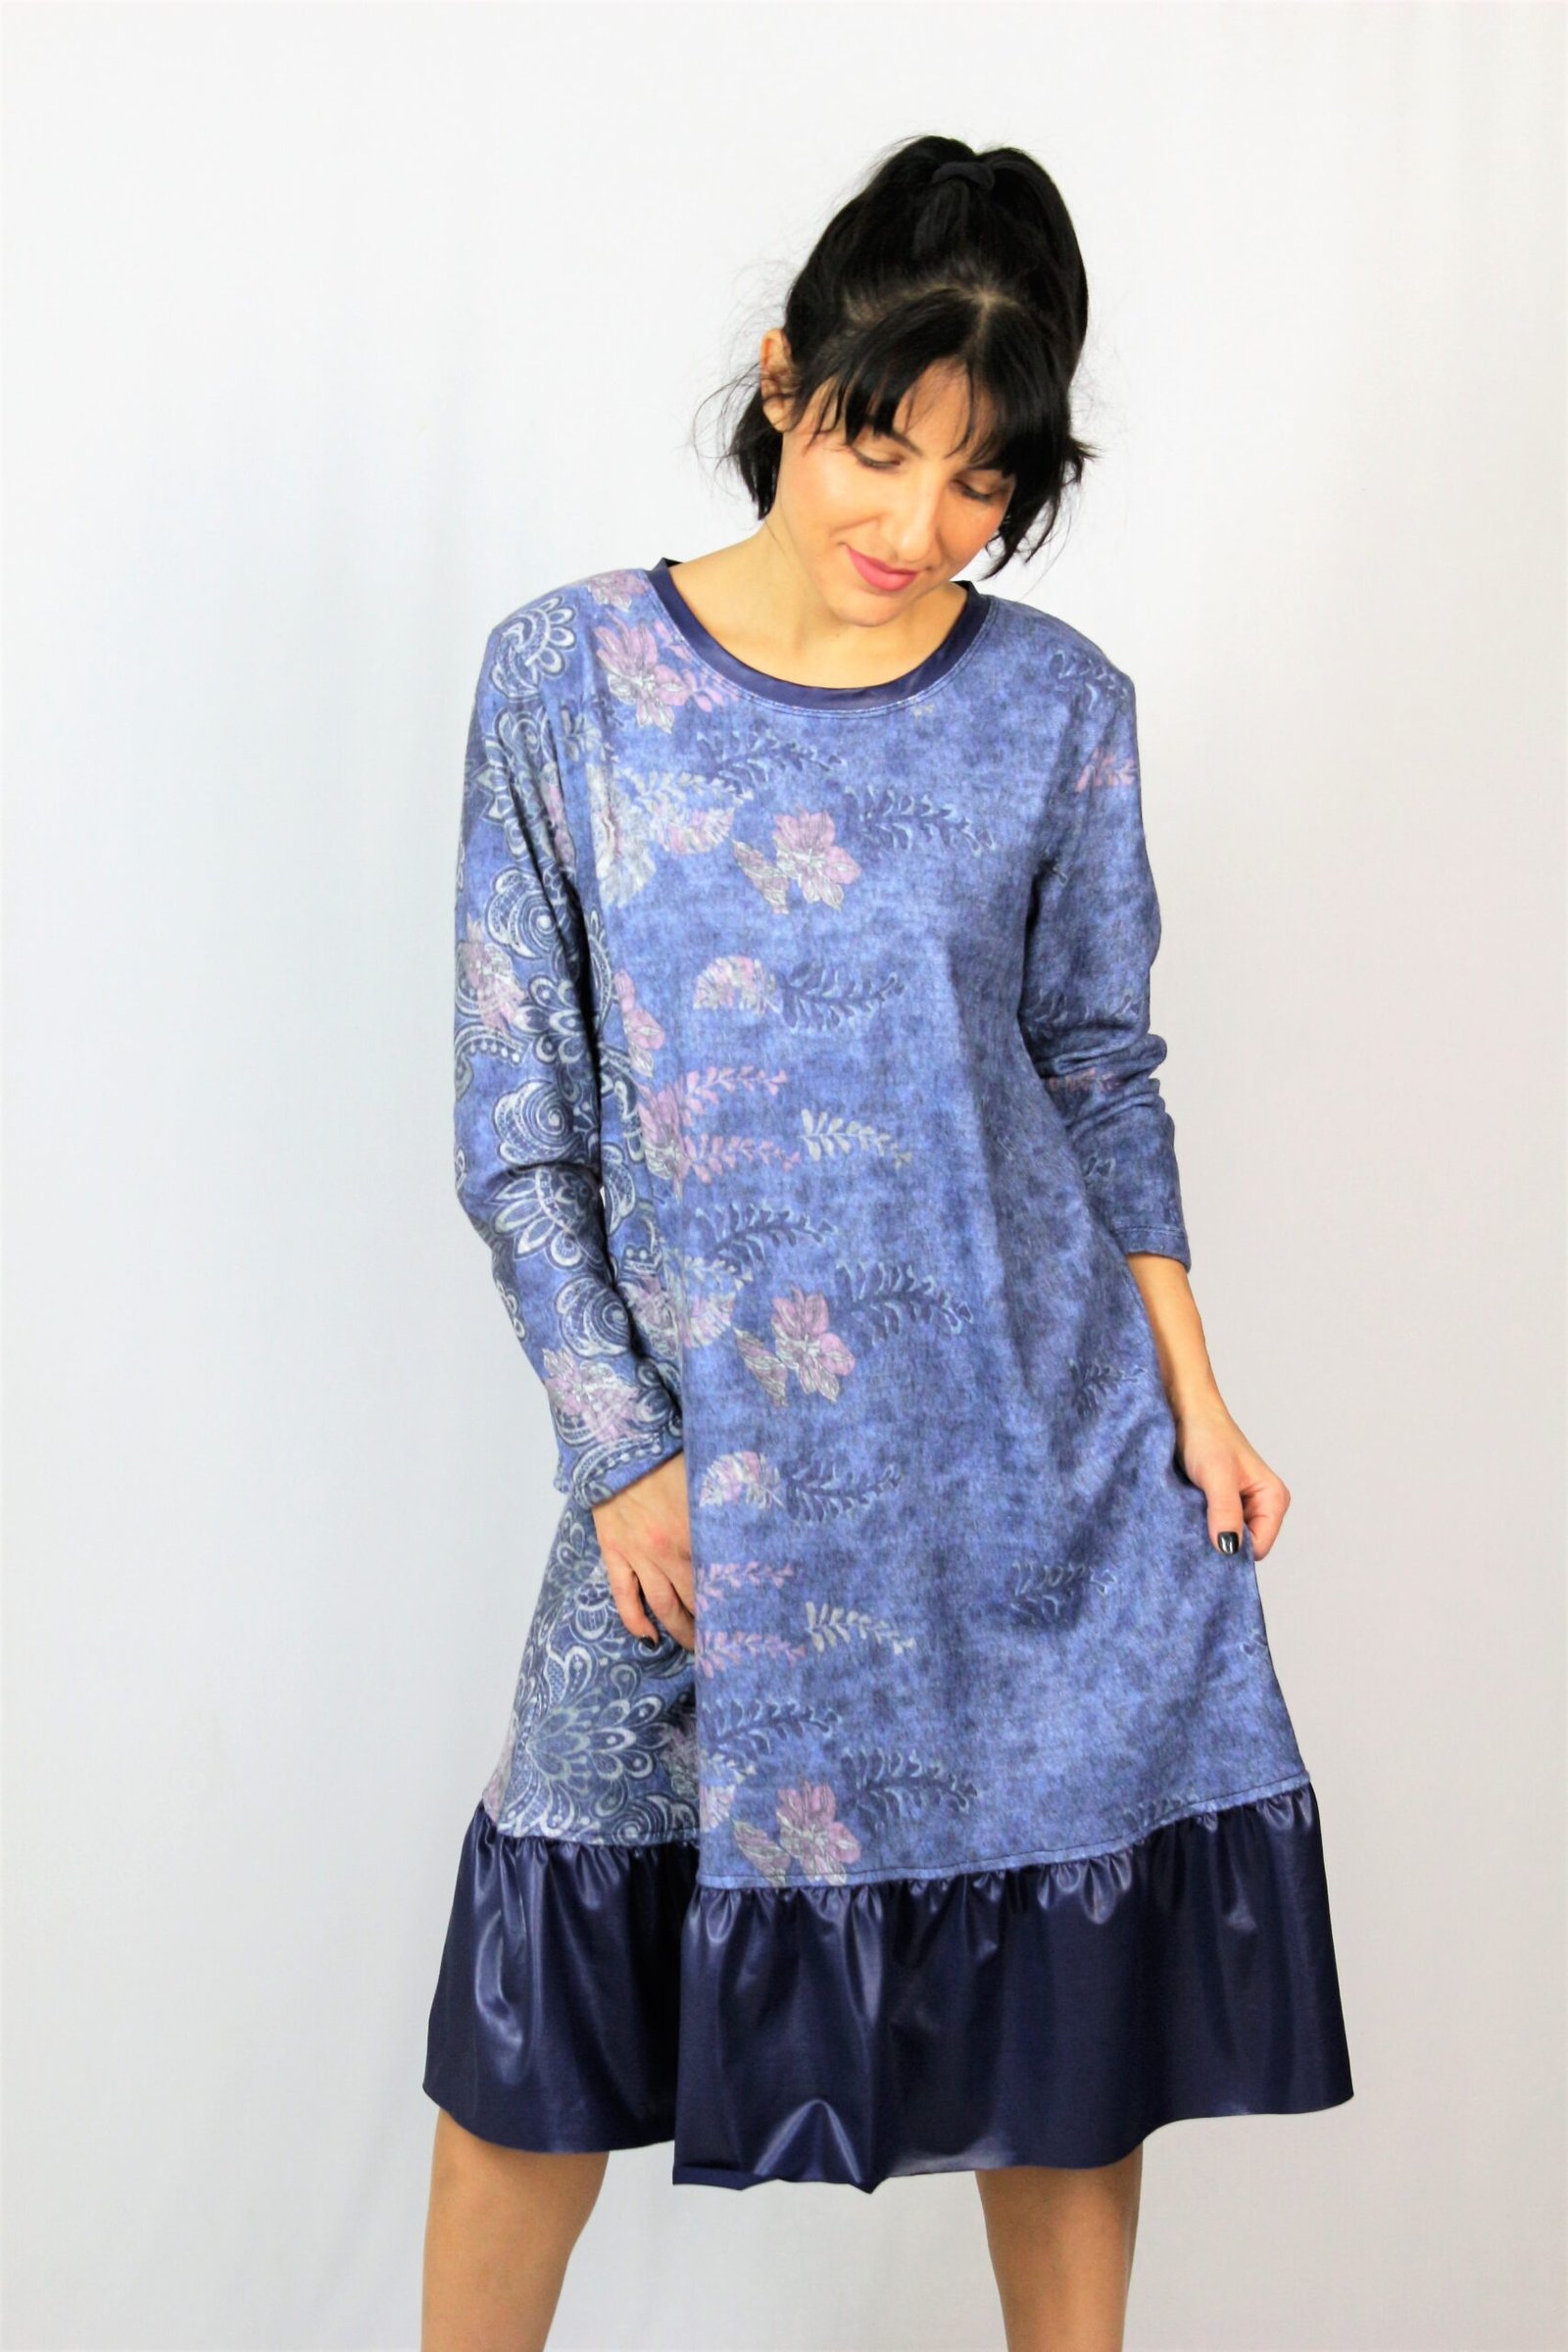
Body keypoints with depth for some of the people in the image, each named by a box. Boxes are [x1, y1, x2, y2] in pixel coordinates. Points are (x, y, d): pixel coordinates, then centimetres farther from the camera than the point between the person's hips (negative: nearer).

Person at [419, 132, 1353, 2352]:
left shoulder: (1059, 707, -1)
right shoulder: (569, 675, -5)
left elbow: (1099, 1066, 9)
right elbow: (516, 1115, -2)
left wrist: (1190, 1392, 2)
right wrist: (621, 1454, -7)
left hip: (1049, 1463, 2)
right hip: (711, 1465, -1)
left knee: (1068, 1999, 12)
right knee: (544, 2021, 7)